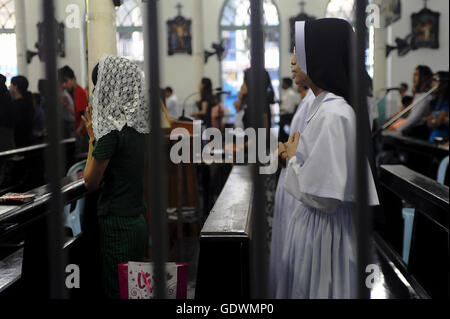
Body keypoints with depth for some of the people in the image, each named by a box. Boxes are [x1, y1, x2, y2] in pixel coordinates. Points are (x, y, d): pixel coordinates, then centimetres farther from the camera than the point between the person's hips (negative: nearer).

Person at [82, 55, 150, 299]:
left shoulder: (111, 130, -18)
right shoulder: (140, 125, 6)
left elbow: (90, 182, -9)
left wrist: (92, 138, -3)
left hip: (117, 224, -8)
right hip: (139, 221, 8)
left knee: (116, 290, 3)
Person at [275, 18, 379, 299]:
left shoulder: (333, 114, -22)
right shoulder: (324, 107, 7)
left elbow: (321, 197, -25)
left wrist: (293, 159, -11)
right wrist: (295, 155, 8)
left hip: (325, 232, -9)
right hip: (314, 224, 9)